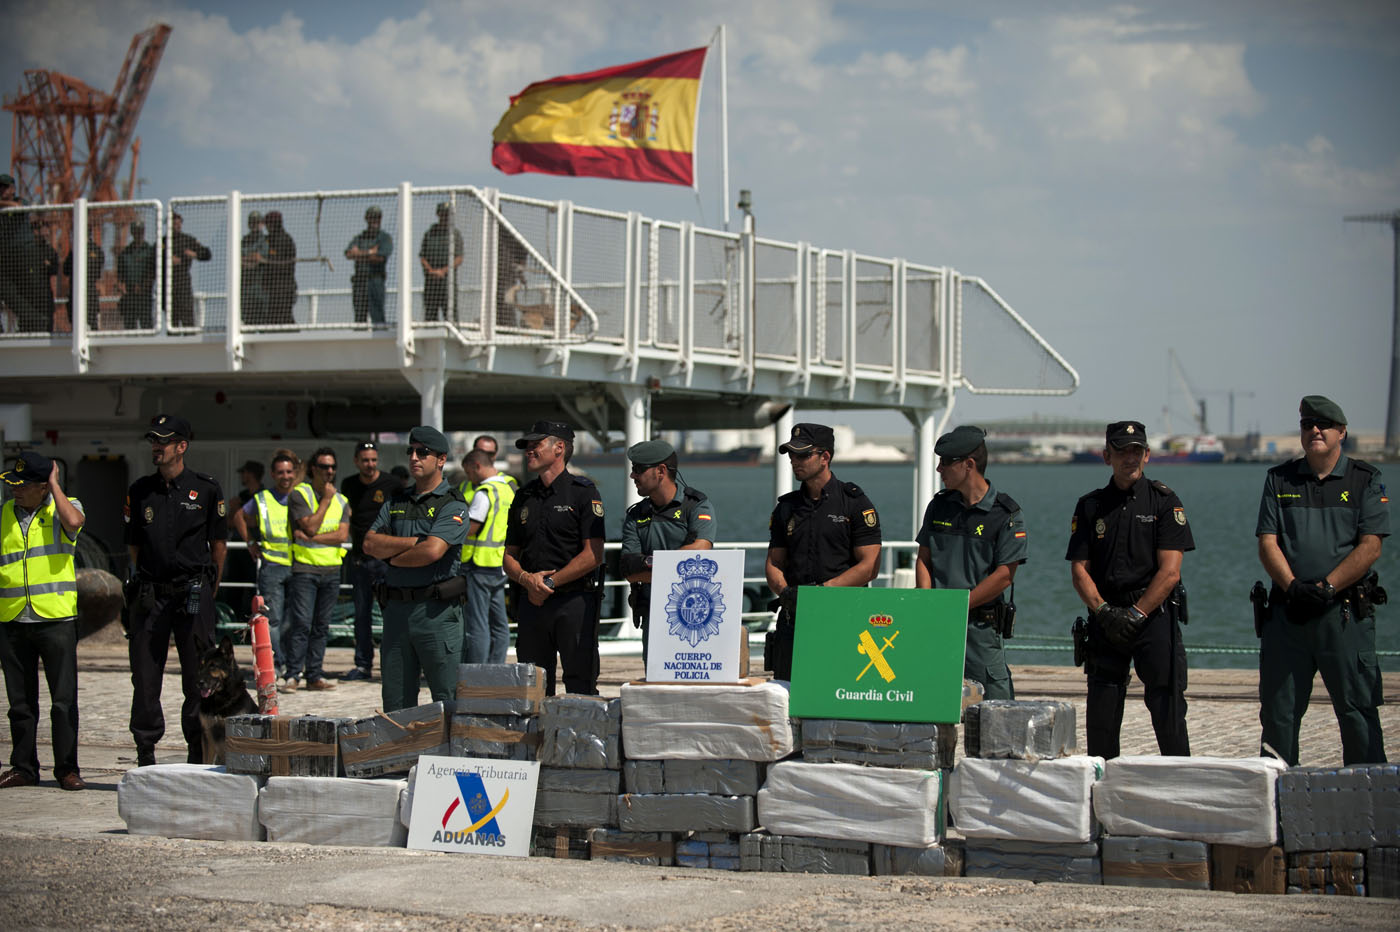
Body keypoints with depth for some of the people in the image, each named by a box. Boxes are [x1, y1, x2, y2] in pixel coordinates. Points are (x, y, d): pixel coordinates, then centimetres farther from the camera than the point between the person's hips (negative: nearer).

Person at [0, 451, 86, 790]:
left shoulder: (64, 506, 3)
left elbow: (73, 521, -22)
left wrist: (54, 484, -10)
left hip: (56, 619, -3)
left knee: (64, 699, -3)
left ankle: (67, 768, 4)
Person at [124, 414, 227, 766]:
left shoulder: (206, 489, 1)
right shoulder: (139, 491, 9)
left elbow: (219, 544, 6)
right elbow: (133, 546, 15)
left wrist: (208, 590, 7)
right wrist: (146, 583, 10)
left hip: (193, 593, -3)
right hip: (149, 593, 3)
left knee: (198, 677, 0)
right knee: (145, 677, 2)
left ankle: (198, 753, 8)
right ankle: (145, 754, 10)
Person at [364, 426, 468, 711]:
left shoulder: (452, 506, -3)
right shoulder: (396, 502, 16)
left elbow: (432, 551, -17)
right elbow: (370, 543, 4)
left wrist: (392, 557, -1)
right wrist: (413, 542, -8)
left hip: (436, 611, -6)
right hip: (396, 609, 6)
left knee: (448, 698, -6)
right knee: (395, 703, 8)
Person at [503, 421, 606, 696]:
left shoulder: (583, 492, -2)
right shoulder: (524, 497, 16)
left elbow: (594, 555, -10)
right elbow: (510, 556, 15)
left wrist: (549, 582, -12)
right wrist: (526, 579, -7)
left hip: (574, 601, -6)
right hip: (531, 604, 6)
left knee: (581, 690, -5)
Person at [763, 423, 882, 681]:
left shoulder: (855, 504, 1)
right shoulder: (786, 507, 16)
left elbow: (870, 566, -5)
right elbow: (773, 563, 16)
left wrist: (824, 589, -14)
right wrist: (785, 591, -6)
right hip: (793, 618, 4)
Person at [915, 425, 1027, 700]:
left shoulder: (1007, 514, -5)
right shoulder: (939, 505, 11)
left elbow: (1004, 576, -10)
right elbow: (923, 559, 12)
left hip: (981, 625, -4)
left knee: (995, 702, -5)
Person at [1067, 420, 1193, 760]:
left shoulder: (1164, 502, 1)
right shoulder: (1091, 506, 10)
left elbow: (1169, 571, -7)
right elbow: (1079, 570, 5)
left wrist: (1136, 614, -13)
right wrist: (1103, 611, -10)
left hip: (1155, 616, -3)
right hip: (1106, 617, 3)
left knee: (1167, 707, -6)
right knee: (1101, 714, 3)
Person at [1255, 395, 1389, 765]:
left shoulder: (1365, 480, 5)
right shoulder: (1279, 479, 13)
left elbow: (1370, 547, -4)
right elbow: (1267, 543, 5)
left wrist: (1325, 588, -13)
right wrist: (1293, 587, -12)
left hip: (1346, 612, -2)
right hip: (1288, 610, 3)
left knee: (1357, 708, -3)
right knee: (1278, 710, 4)